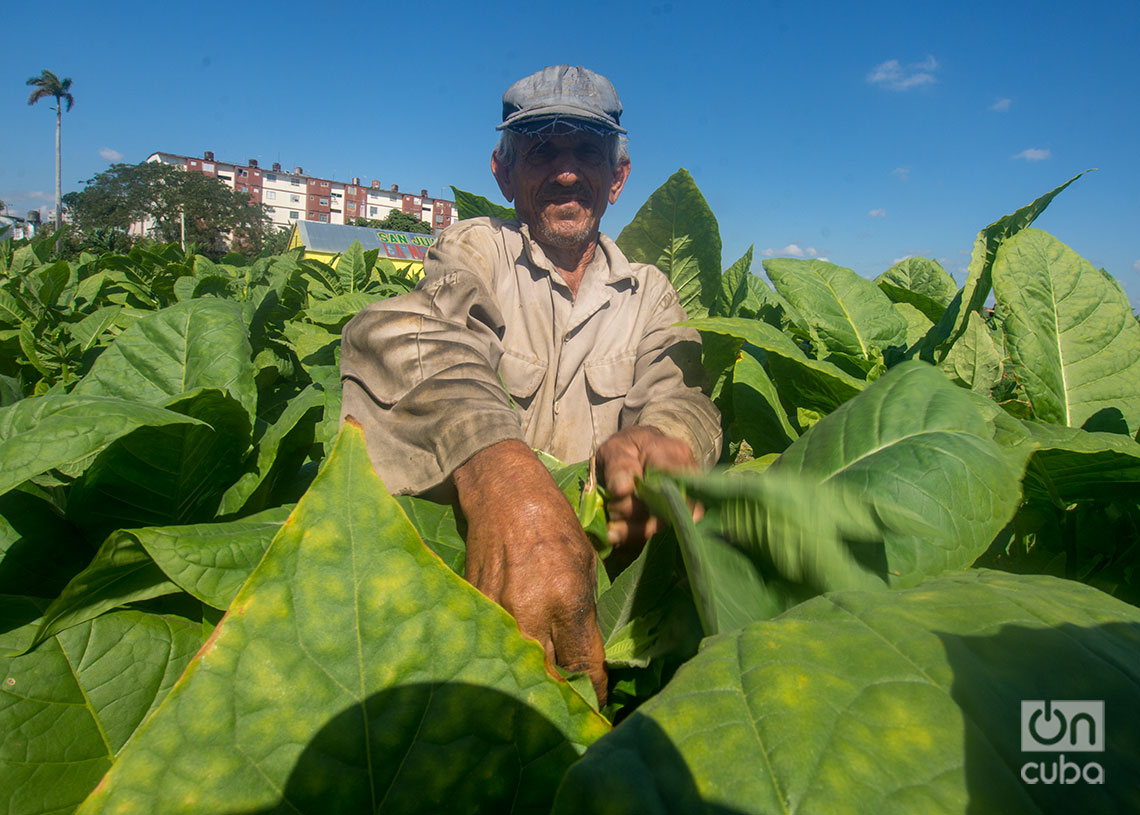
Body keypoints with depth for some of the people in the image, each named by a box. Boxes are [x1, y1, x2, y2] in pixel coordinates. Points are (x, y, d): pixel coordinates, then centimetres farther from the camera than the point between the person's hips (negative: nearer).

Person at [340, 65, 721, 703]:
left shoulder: (649, 293, 14)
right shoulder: (475, 250, 4)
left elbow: (680, 394, -3)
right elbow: (407, 336, -19)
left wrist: (661, 439, -31)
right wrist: (499, 472, -41)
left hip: (601, 545, 4)